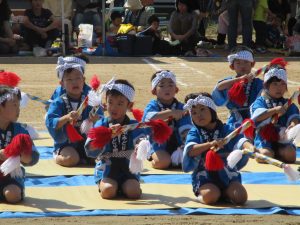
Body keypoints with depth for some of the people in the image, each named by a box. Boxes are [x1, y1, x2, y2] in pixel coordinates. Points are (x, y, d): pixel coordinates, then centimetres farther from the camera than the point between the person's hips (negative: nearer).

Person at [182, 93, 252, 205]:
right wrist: (210, 144, -32)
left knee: (240, 196, -21)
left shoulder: (225, 129, 3)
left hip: (227, 174, 2)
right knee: (211, 196, -31)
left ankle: (224, 192, 13)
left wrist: (250, 147, -40)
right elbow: (191, 151, -16)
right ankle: (201, 194, 7)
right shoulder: (194, 133, 3)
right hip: (204, 177, -2)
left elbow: (239, 140, -16)